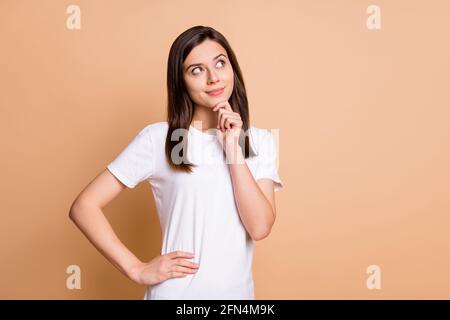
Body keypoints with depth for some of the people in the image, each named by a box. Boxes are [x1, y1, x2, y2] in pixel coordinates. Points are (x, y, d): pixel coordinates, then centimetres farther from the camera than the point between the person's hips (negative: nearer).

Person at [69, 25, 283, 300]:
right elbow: (84, 206, -11)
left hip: (237, 291, 3)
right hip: (176, 292, -3)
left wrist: (233, 147, -16)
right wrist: (138, 270, -13)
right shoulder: (158, 138, -11)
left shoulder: (261, 141, -2)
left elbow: (260, 227, -13)